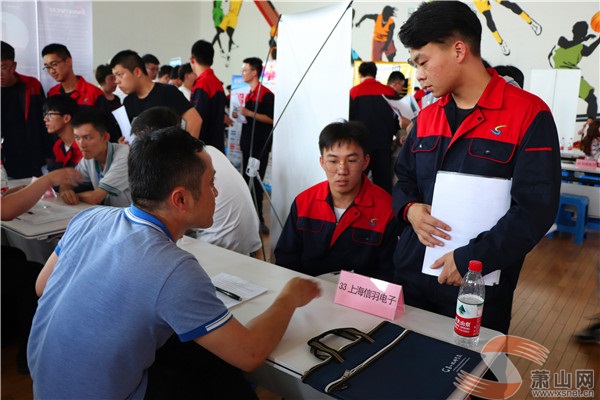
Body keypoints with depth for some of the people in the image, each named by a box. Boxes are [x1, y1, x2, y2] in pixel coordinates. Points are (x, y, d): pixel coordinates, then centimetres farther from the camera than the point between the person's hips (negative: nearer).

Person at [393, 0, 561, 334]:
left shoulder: (529, 115, -10)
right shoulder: (426, 117, 9)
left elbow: (536, 209, -15)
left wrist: (470, 259, -19)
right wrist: (409, 208, -6)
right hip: (411, 275, 5)